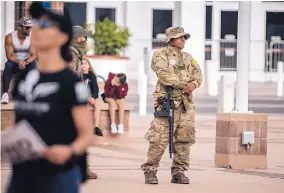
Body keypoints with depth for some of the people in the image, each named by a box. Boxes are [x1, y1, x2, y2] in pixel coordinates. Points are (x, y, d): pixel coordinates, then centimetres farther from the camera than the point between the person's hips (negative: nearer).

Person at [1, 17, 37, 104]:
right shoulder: (10, 37, -16)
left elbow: (33, 55, -14)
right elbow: (9, 56, -18)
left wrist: (25, 62, -34)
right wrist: (19, 62, -38)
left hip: (27, 62, 1)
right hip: (14, 62, -1)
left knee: (32, 63, -33)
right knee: (8, 65, -35)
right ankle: (5, 93, -38)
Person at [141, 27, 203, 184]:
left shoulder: (188, 57, 20)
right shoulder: (161, 55, 0)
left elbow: (198, 74, 9)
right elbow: (165, 75, -14)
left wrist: (193, 84, -13)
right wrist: (184, 85, -13)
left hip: (187, 104, 7)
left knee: (184, 139, 5)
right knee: (159, 139, -10)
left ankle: (179, 171, 12)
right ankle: (150, 171, -3)